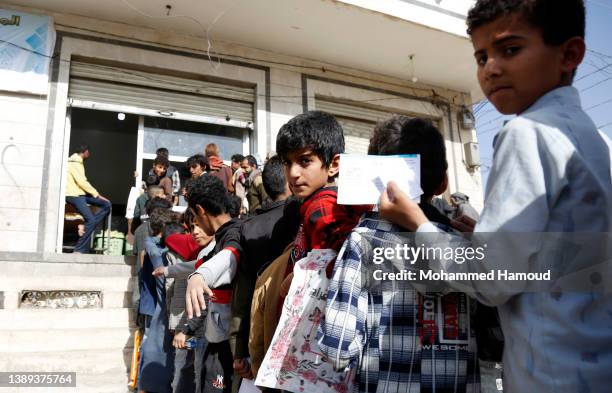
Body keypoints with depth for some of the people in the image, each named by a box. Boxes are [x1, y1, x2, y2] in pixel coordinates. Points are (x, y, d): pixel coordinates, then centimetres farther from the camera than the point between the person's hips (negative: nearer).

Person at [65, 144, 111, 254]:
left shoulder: (78, 162, 19)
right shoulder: (74, 162, -11)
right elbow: (81, 182, -19)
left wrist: (95, 194, 9)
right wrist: (97, 194, -15)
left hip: (80, 193, 9)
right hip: (74, 195, -9)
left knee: (106, 204, 0)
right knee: (91, 220, -16)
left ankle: (88, 227, -8)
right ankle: (80, 250, -11)